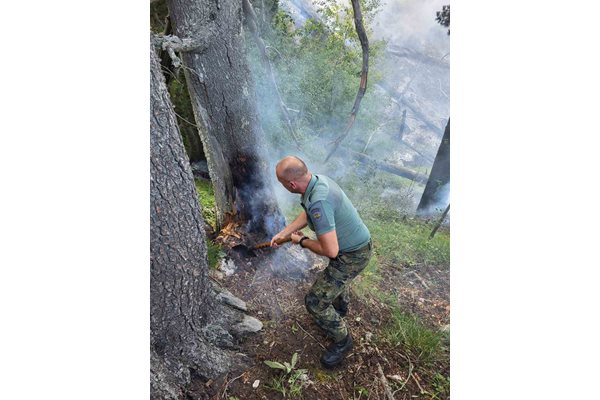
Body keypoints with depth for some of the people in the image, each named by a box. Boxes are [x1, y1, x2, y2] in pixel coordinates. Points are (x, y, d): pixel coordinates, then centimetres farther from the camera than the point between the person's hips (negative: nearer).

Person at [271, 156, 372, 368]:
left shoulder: (319, 203, -37)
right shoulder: (318, 179, -8)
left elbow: (331, 251, -34)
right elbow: (307, 213, 11)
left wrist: (302, 241, -17)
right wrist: (284, 233, 8)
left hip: (353, 255, -9)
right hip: (355, 242, 10)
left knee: (315, 302, -1)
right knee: (338, 274, 37)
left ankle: (342, 341, 24)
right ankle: (340, 307, 66)